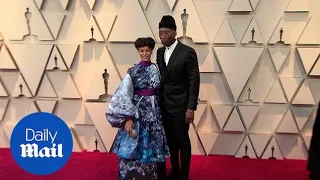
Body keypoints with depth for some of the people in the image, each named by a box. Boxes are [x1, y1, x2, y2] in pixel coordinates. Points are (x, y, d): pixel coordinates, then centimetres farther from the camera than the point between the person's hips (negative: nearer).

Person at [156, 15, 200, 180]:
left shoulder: (187, 52, -12)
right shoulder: (160, 52, 7)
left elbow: (194, 81, -12)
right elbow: (159, 76, 11)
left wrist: (191, 108, -15)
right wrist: (158, 101, 8)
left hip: (180, 105, -5)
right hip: (164, 105, 6)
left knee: (182, 140, 8)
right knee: (170, 140, 16)